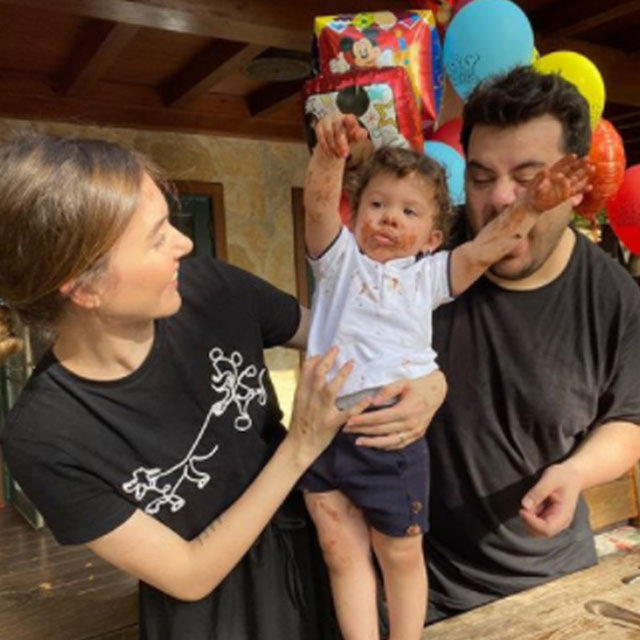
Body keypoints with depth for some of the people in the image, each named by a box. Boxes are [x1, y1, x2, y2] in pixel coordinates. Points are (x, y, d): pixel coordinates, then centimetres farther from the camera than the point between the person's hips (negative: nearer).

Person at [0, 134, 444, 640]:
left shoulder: (213, 290, -21)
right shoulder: (44, 437, -27)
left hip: (312, 544, 4)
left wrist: (419, 390, -23)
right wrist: (301, 447, -27)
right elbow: (190, 577, -21)